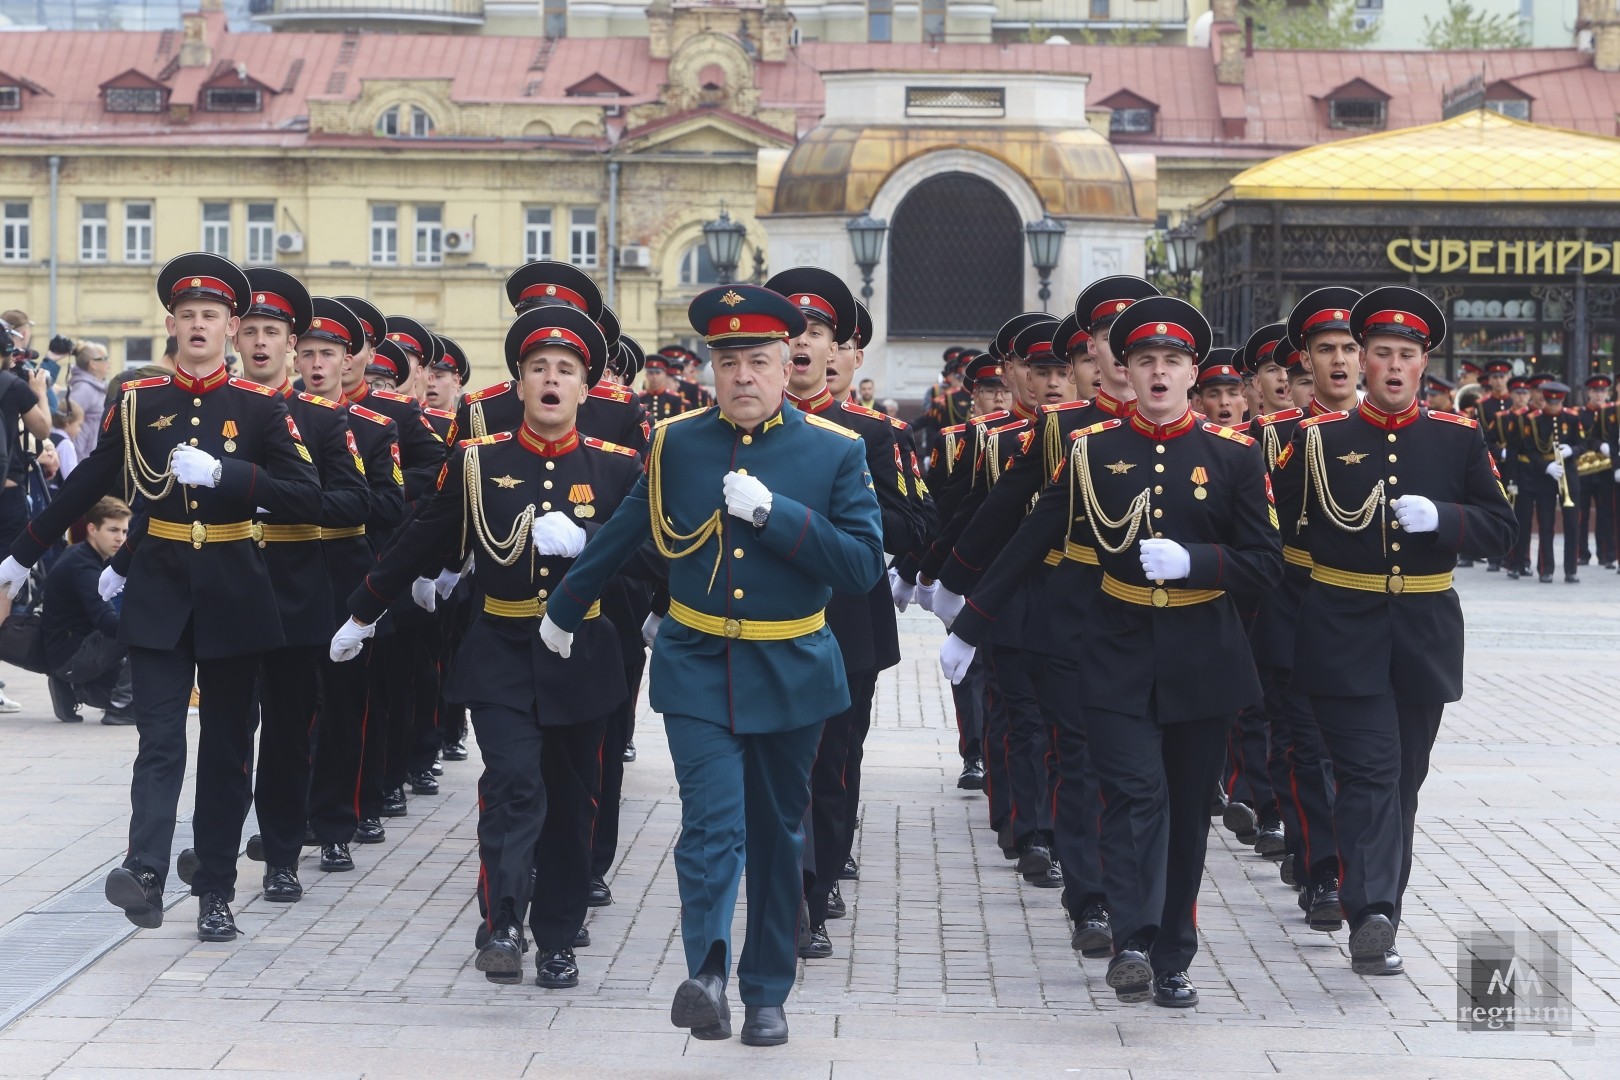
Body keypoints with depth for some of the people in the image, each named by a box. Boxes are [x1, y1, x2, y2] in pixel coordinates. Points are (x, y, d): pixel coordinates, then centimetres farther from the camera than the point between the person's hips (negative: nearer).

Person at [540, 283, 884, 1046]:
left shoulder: (836, 452, -5)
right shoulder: (677, 442, 0)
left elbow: (864, 566, -12)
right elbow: (623, 534, 15)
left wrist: (774, 512, -22)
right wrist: (565, 608, 25)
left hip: (789, 675, 0)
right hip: (697, 669, 0)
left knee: (777, 834, 11)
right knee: (712, 823, -17)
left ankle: (767, 992, 21)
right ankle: (706, 973, -28)